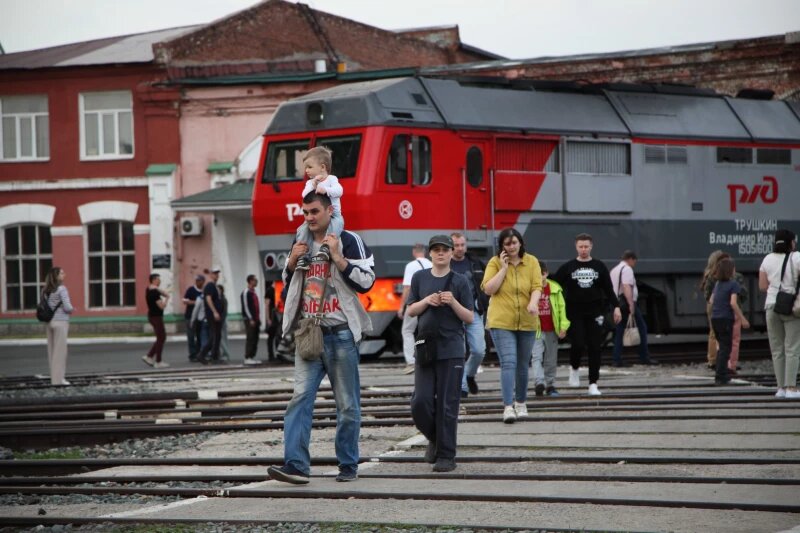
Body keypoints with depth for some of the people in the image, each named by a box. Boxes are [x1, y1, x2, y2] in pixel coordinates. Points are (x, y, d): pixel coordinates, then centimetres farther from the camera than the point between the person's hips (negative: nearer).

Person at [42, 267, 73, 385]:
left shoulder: (46, 291, 9)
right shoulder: (61, 289, -12)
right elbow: (67, 307, -17)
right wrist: (72, 309, 7)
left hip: (50, 322, 7)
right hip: (61, 322, -7)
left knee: (52, 350, 11)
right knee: (60, 350, -2)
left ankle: (55, 377, 16)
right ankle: (58, 379, 0)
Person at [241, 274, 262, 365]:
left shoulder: (254, 292, 18)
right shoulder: (245, 293, -9)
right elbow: (245, 307, -14)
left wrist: (258, 318, 17)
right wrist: (251, 319, -18)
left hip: (255, 319, 9)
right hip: (249, 320, -9)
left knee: (255, 339, 7)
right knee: (250, 338, -10)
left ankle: (252, 356, 11)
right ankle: (247, 358, -9)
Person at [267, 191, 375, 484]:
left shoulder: (349, 241, -3)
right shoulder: (301, 244, 14)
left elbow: (366, 281, -10)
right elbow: (287, 284, 24)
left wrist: (337, 256, -16)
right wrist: (292, 261, 4)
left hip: (341, 333, -4)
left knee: (348, 404, 3)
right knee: (300, 397, -10)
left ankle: (348, 465, 13)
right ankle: (295, 464, -17)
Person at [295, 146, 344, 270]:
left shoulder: (331, 179, 0)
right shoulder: (310, 183, 12)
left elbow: (338, 191, -19)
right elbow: (305, 195, -6)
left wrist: (325, 190, -36)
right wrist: (313, 184, -20)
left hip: (333, 216, -4)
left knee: (336, 223, -38)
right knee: (302, 230, -21)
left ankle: (327, 247, -43)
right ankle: (303, 256, -22)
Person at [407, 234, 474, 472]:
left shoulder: (459, 281, 2)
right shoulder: (420, 277, 8)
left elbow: (470, 317, 2)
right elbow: (410, 310, 11)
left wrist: (453, 302, -14)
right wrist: (426, 301, -7)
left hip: (451, 351, -2)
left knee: (447, 406, -3)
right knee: (421, 401, -5)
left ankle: (446, 455, 4)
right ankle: (434, 438, 23)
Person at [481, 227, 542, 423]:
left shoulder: (531, 262, 4)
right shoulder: (495, 263, -1)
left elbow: (537, 286, -5)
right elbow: (488, 289, -9)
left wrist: (533, 303, -25)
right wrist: (503, 268, -13)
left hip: (526, 322, 3)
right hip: (501, 321, -3)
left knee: (522, 365, 14)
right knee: (508, 363, -15)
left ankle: (520, 403, 31)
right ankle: (508, 407, -19)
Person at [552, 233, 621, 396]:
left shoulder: (599, 266, 9)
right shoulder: (568, 267, 5)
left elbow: (609, 289, 10)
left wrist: (616, 307, -1)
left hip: (595, 314, 1)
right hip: (575, 315, -1)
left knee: (595, 348, -4)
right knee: (578, 345, -12)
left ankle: (593, 384, 1)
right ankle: (574, 368, 19)